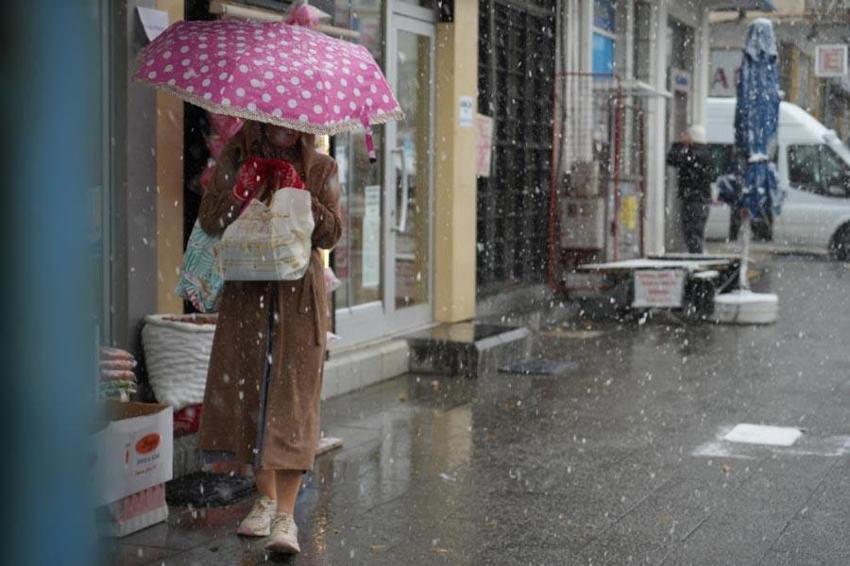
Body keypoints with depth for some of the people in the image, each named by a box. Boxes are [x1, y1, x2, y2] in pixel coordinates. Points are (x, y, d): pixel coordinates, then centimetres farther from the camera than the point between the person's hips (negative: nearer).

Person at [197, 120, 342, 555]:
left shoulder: (320, 169, 4)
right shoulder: (235, 160, 6)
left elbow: (332, 234, -2)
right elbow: (210, 221, 0)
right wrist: (240, 191, -17)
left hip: (299, 294, -2)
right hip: (246, 290, 2)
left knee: (292, 396, -9)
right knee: (247, 389, 4)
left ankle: (286, 515, -10)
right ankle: (266, 498, 21)